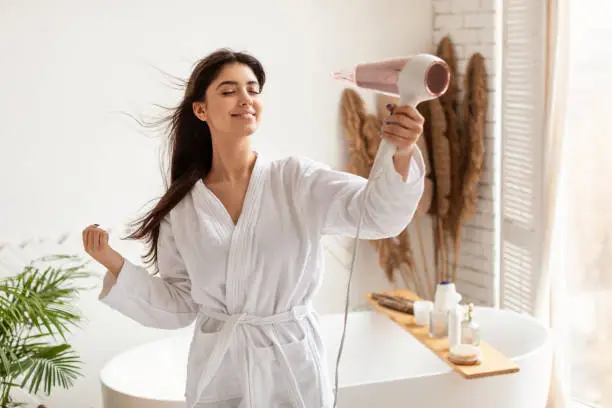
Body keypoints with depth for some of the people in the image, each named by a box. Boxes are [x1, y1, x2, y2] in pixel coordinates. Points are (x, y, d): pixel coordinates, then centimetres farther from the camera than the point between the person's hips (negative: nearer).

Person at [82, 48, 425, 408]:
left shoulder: (296, 179, -9)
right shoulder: (181, 207, -2)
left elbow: (378, 215, -24)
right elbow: (178, 307, 3)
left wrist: (401, 156, -43)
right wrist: (113, 262, -7)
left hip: (293, 369, -1)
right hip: (217, 375, 1)